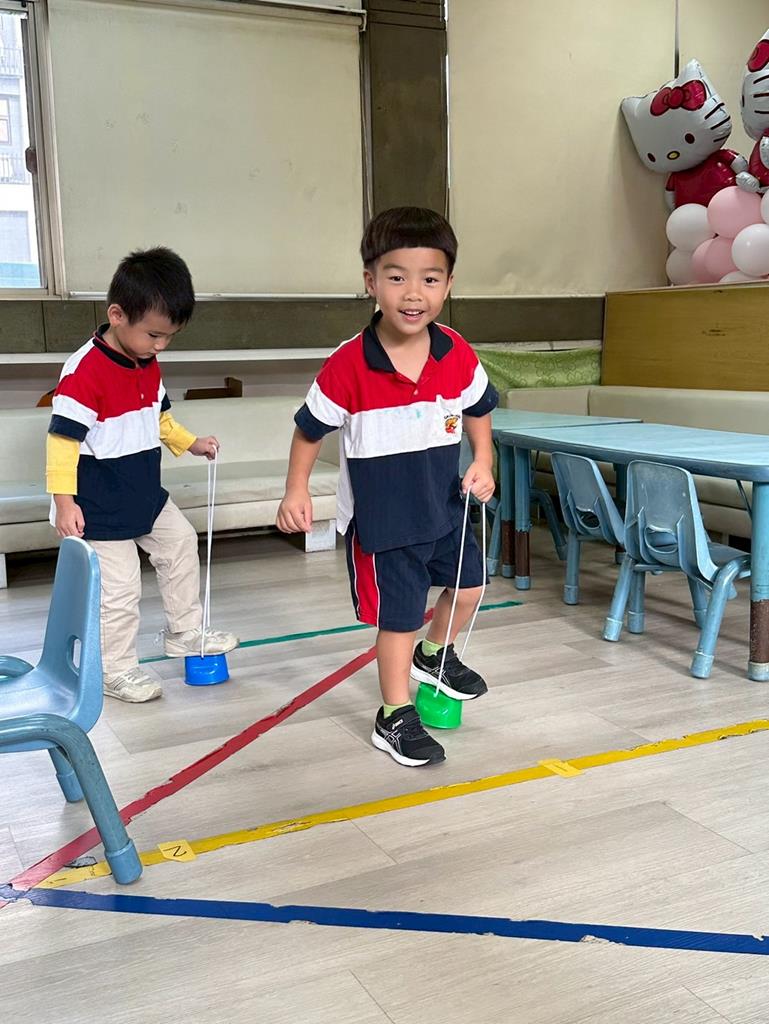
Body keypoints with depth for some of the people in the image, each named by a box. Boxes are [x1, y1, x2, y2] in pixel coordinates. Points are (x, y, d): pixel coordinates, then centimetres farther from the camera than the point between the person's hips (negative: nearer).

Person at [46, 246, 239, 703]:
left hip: (146, 495, 9)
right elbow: (63, 438, -24)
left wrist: (191, 443, 10)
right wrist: (64, 501, -25)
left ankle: (187, 633, 35)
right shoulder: (86, 371, -24)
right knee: (119, 588, -1)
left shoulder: (148, 365, 4)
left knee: (181, 543, 19)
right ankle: (117, 670, 17)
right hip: (101, 507, -9)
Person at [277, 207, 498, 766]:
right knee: (399, 617, 5)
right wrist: (297, 490, -11)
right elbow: (310, 428, -9)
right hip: (381, 519, -5)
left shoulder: (458, 355, -11)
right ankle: (396, 718, 26)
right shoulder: (348, 367, -24)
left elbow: (479, 410, 8)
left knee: (469, 585, 21)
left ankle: (435, 655, 51)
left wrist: (482, 464, -3)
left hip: (444, 508, 5)